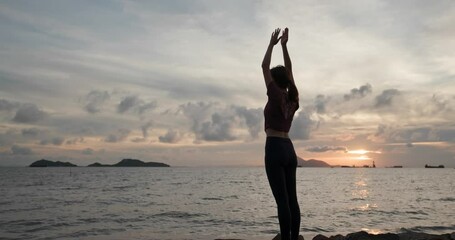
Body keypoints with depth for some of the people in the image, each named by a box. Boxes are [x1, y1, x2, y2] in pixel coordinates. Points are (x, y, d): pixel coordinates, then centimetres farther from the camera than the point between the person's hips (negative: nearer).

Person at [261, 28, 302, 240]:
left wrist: (272, 44, 10)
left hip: (275, 148, -7)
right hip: (289, 149, 7)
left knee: (282, 201, -8)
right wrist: (284, 45, 22)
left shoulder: (276, 96, -7)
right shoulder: (293, 98, 9)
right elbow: (289, 69, 19)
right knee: (292, 200, 8)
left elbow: (264, 67, 0)